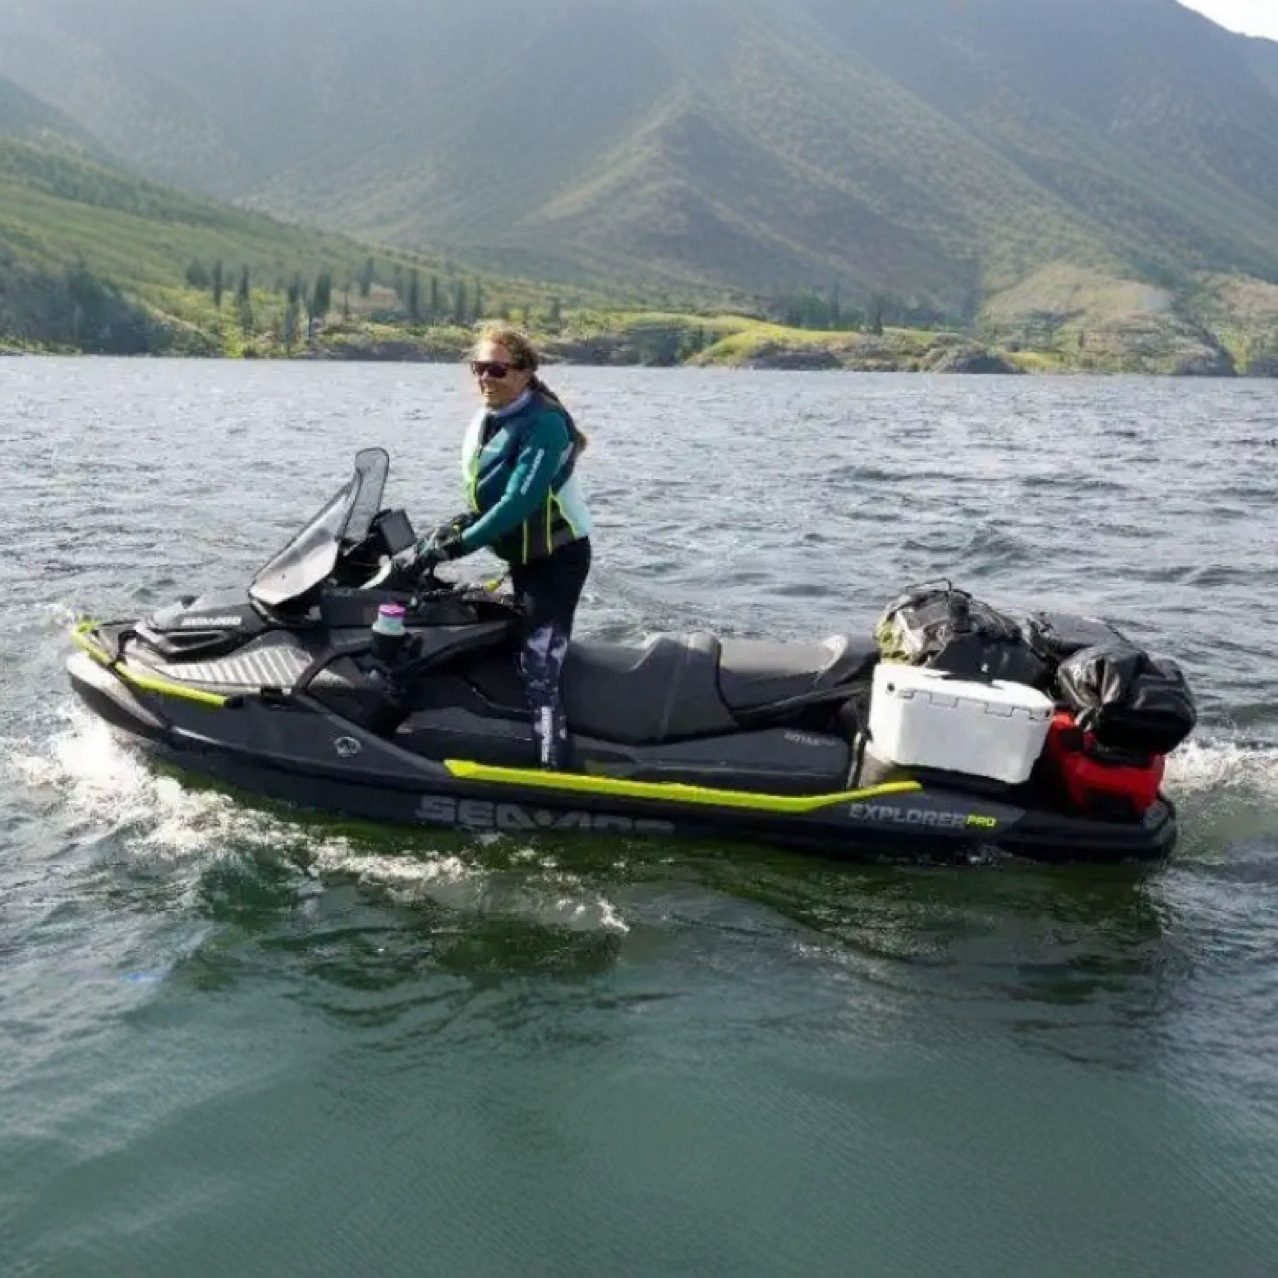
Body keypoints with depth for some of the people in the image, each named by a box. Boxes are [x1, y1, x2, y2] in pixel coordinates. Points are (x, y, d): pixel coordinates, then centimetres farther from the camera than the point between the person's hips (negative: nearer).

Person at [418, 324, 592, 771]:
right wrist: (462, 524, -2)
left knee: (538, 674, -18)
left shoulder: (544, 422, -22)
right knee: (525, 655, 18)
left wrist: (460, 544, -34)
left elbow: (520, 500, -31)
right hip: (523, 557, 10)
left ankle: (556, 770, -19)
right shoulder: (486, 421, 5)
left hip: (557, 557, -10)